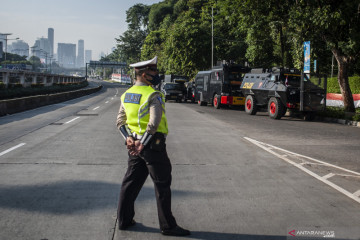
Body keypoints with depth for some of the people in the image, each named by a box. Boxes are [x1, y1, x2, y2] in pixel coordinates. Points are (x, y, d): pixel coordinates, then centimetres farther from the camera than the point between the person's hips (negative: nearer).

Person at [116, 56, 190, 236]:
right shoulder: (153, 95, -15)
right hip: (153, 145, -8)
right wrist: (143, 144, -18)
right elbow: (154, 123, -24)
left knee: (131, 182, 17)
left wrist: (129, 138, -3)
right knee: (162, 185, 1)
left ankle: (124, 220, 26)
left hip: (133, 145, 8)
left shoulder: (126, 95, 9)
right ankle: (168, 226, 9)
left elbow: (120, 121, 7)